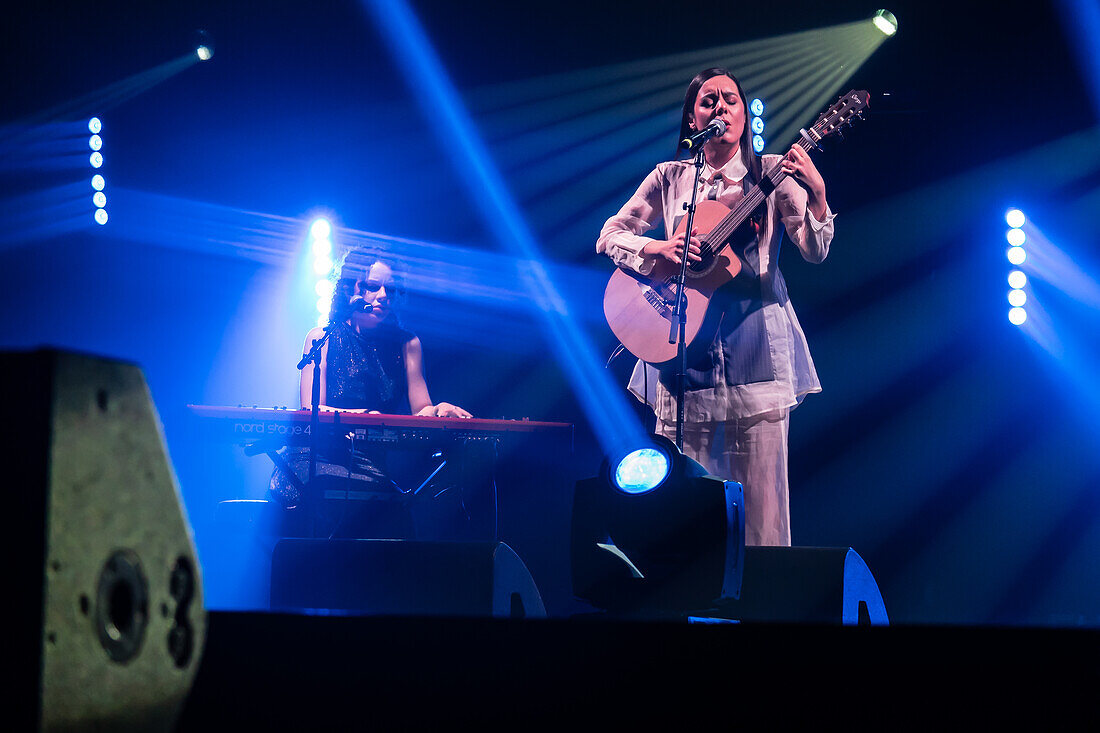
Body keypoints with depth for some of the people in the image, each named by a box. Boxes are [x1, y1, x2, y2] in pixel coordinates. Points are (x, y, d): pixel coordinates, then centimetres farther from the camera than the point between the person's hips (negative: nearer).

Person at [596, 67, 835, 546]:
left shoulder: (774, 173, 4)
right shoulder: (670, 178, 11)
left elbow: (814, 252, -5)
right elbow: (609, 237, 9)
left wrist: (816, 195, -23)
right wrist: (660, 248, -10)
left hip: (755, 335, -2)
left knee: (761, 487, -5)